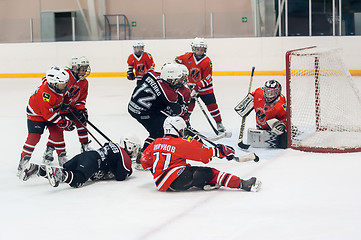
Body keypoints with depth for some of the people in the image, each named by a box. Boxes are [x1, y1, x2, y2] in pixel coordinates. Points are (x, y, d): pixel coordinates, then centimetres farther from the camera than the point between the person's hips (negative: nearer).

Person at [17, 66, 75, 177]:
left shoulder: (62, 86, -17)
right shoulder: (45, 93, -39)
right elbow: (48, 114, -34)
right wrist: (65, 123, -30)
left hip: (52, 110, 7)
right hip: (36, 113, -7)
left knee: (58, 133, 1)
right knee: (34, 136, -14)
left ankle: (62, 157, 14)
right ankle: (24, 161, -8)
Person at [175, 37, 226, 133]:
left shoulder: (207, 61, -17)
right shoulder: (188, 57, -9)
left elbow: (206, 79, -18)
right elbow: (177, 60, 11)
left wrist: (197, 87, -24)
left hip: (205, 87, -2)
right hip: (191, 85, 2)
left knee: (212, 105, -2)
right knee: (189, 104, -1)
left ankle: (219, 123, 11)